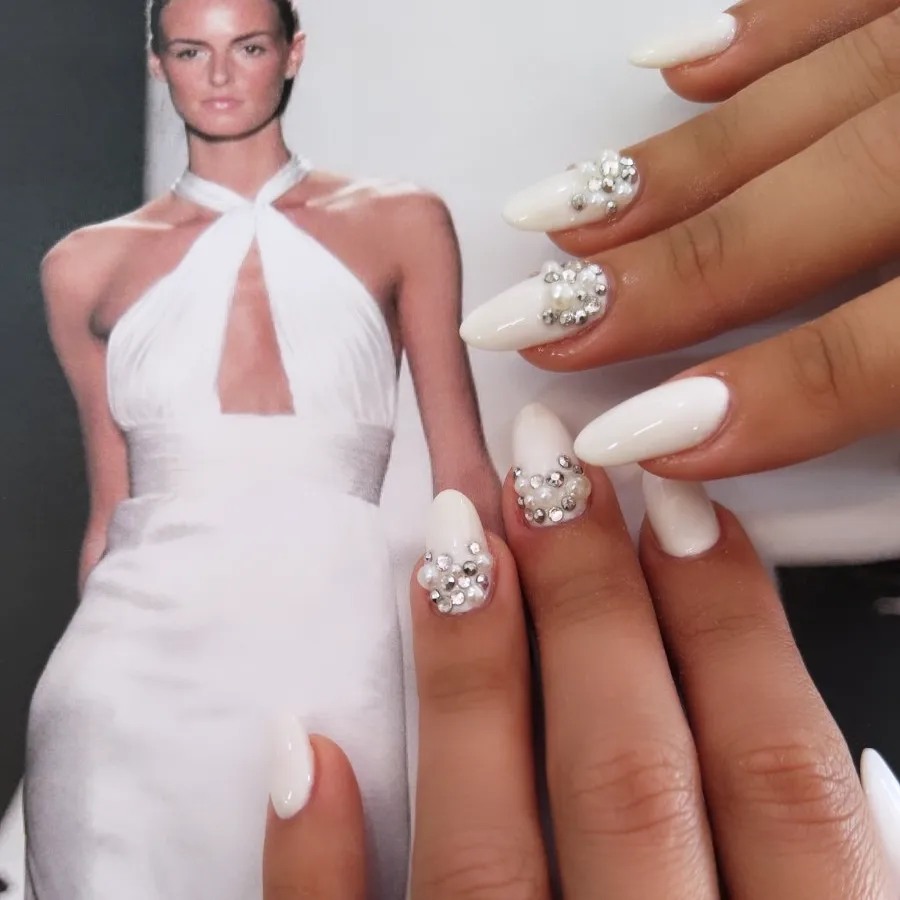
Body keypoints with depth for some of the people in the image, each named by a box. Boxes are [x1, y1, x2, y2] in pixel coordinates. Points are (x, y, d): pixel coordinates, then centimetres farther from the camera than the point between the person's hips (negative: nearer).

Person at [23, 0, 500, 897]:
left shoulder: (399, 224, 5)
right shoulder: (88, 265, 9)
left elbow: (462, 473, 4)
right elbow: (109, 509, 12)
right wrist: (90, 653, 15)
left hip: (326, 637, 0)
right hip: (135, 651, 2)